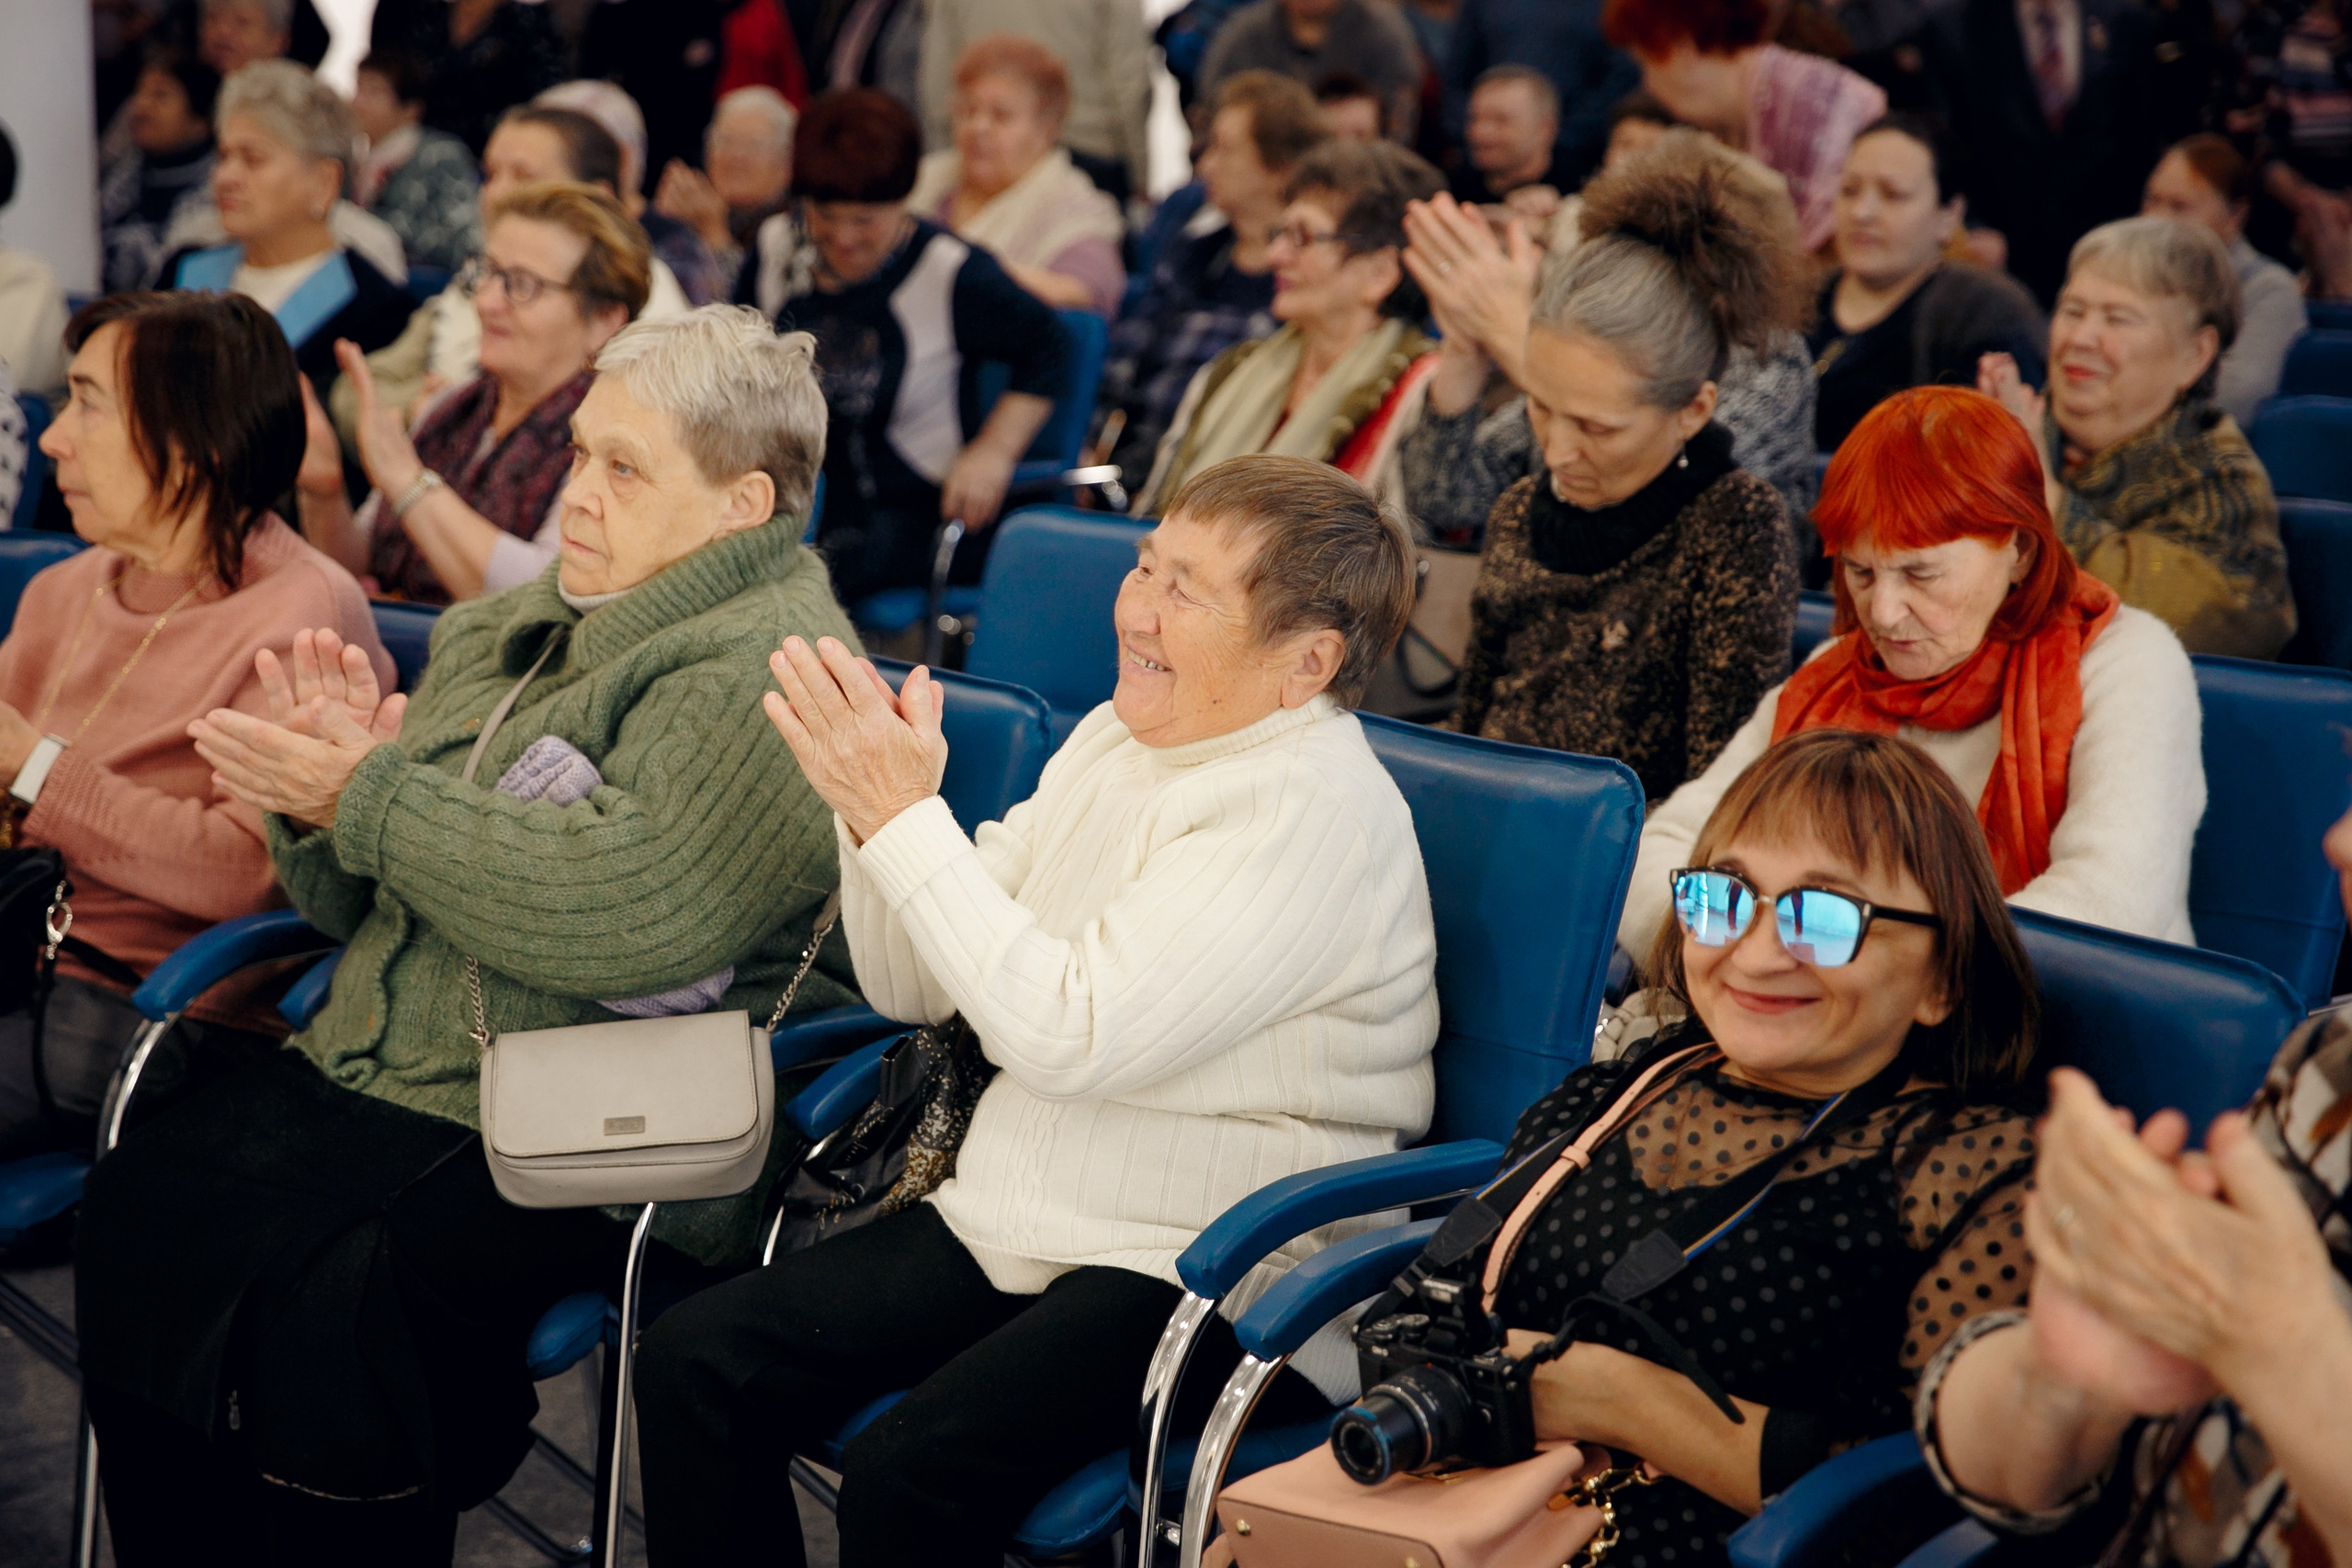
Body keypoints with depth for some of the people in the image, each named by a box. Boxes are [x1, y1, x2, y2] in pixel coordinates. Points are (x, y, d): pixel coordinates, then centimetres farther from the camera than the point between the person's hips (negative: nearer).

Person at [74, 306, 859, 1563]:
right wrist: (314, 806, -2)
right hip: (363, 1078, 8)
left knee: (332, 1280, -28)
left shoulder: (769, 673, -11)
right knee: (141, 1191, -13)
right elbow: (357, 909, 21)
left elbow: (623, 917, -26)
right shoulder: (499, 631, 16)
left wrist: (372, 796, -17)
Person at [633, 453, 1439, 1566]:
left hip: (1220, 1285, -8)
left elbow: (1069, 1036, -24)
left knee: (907, 1472, -28)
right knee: (694, 1361, -8)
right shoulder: (1115, 739, 10)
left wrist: (904, 813, -21)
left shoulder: (1315, 809, -16)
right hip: (1008, 1220, 8)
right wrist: (872, 798, -5)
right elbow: (915, 991, 13)